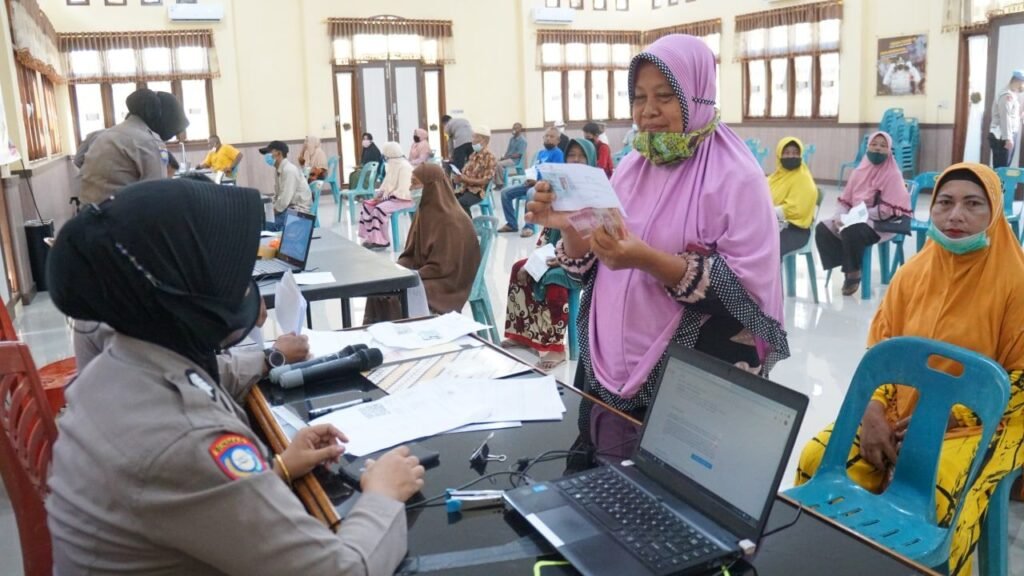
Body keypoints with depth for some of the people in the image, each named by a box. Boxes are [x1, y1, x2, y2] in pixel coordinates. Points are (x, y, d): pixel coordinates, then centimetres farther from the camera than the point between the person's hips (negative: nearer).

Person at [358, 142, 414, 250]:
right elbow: (387, 184, 15)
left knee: (380, 208, -29)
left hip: (403, 199, -10)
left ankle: (382, 241, -20)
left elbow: (402, 191, -25)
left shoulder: (404, 166, -19)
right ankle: (371, 236, 1)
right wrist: (379, 195, -2)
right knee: (368, 204, 2)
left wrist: (384, 198, -21)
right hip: (391, 197, 10)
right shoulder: (393, 165, 12)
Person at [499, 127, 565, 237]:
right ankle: (512, 224, 0)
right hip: (532, 183, 8)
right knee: (505, 192, -5)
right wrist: (528, 178, 1)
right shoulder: (541, 153, 22)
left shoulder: (557, 153, -3)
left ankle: (530, 226, -31)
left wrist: (538, 181, -19)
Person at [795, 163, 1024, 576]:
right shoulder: (913, 272, 3)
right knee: (817, 459, -15)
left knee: (934, 501, -32)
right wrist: (873, 413, -10)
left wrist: (945, 417, -15)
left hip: (976, 423, -4)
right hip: (898, 411, 4)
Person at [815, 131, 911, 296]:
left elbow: (887, 210, -17)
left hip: (881, 225, -7)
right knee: (823, 228, -12)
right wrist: (839, 217, -10)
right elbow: (845, 200, 10)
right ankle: (848, 268, -3)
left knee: (850, 232, -35)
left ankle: (854, 272, -11)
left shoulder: (893, 175, -10)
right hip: (854, 220, 7)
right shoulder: (859, 171, 9)